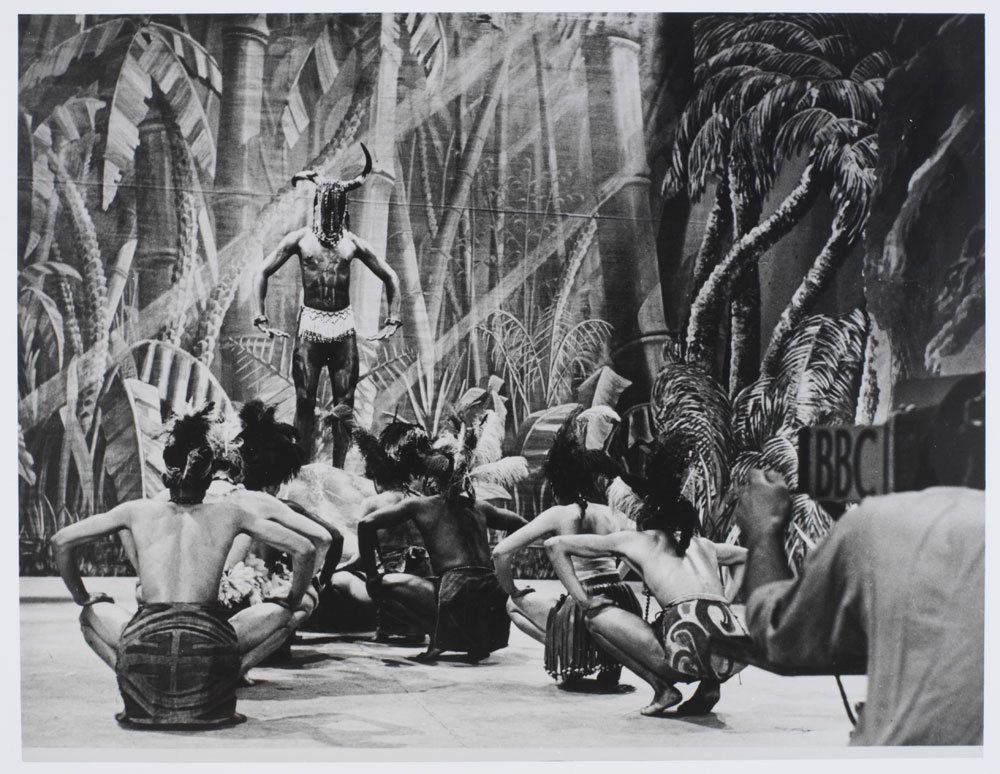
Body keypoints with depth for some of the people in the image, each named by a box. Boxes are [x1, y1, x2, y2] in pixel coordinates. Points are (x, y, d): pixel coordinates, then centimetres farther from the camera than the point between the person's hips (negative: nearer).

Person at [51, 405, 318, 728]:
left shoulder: (140, 511, 18)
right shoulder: (229, 513, 15)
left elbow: (61, 541, 18)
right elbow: (304, 550, 12)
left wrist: (83, 599, 31)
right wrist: (293, 604, 27)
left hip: (145, 640, 1)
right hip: (209, 644, -1)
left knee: (92, 613, 32)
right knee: (284, 613, 23)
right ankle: (223, 681, 6)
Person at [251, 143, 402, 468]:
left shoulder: (353, 243, 7)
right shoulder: (300, 239, 3)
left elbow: (390, 277, 15)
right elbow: (262, 273, 8)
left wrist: (393, 320, 9)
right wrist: (260, 317, 0)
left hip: (343, 326, 1)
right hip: (310, 324, -1)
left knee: (344, 403, 0)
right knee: (305, 401, -2)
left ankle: (338, 471, 8)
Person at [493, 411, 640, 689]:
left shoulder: (558, 515, 2)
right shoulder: (610, 516, 10)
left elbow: (501, 552, -2)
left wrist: (512, 591, 14)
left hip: (584, 608, -3)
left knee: (517, 605, 23)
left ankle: (568, 657, 4)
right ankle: (610, 661, 17)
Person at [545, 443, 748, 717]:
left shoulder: (634, 541, 21)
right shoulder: (703, 545, 31)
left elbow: (555, 545, 20)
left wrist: (583, 601, 17)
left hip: (689, 650, -4)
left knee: (597, 617, 13)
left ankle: (663, 688, 4)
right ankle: (709, 686, 13)